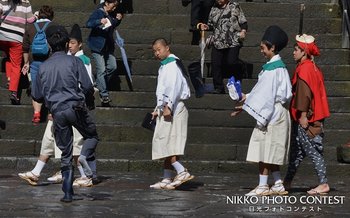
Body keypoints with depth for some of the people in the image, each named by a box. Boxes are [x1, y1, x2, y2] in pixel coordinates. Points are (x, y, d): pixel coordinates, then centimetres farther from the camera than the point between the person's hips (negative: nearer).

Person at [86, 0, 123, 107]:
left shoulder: (111, 14, 6)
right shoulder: (98, 12, -15)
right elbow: (88, 24, -25)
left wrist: (118, 20, 1)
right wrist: (100, 22, -41)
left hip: (108, 45, 8)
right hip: (98, 45, -8)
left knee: (112, 67, 10)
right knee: (101, 70, -9)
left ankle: (99, 84, 31)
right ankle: (104, 95, -5)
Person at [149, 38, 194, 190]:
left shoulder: (172, 65, -10)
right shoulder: (164, 66, 21)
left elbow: (174, 86, -22)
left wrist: (168, 106, -29)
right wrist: (158, 109, 25)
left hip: (173, 109, -10)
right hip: (166, 109, 10)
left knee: (164, 142, -14)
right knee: (167, 145, 8)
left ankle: (182, 171, -17)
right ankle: (167, 180, 10)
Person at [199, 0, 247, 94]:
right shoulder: (214, 9, 17)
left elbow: (243, 22, 4)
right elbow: (211, 25, 24)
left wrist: (243, 31, -14)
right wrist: (206, 26, 3)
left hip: (233, 42, -4)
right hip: (217, 43, 4)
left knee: (231, 63, -12)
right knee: (215, 65, -5)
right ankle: (219, 88, 5)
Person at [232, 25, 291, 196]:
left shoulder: (274, 68, -15)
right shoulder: (276, 65, 14)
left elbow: (266, 93, -18)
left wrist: (246, 105, -14)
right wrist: (247, 97, 13)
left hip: (271, 114, -10)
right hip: (271, 114, 10)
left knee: (265, 150, -6)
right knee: (271, 153, 12)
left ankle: (262, 186, -3)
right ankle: (278, 185, 15)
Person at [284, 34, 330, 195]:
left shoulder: (304, 69, -14)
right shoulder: (313, 68, 15)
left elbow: (304, 93, -20)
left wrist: (303, 115, -21)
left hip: (305, 119, -10)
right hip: (315, 117, 10)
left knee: (313, 151, -6)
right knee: (297, 151, 14)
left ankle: (323, 183, -5)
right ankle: (287, 182, 22)